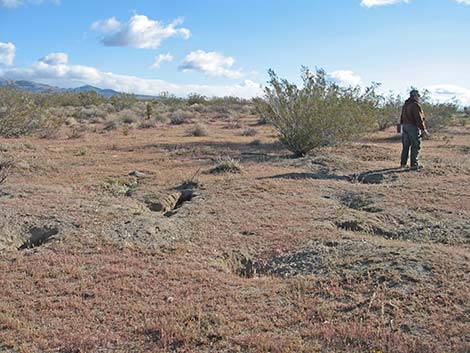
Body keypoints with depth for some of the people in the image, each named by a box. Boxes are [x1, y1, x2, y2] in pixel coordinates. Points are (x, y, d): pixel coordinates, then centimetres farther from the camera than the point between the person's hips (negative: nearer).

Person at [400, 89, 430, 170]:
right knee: (415, 146, -3)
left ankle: (403, 164, 19)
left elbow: (402, 117, 18)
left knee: (405, 146, 15)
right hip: (413, 127, -8)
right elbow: (419, 119, -18)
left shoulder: (405, 105, 14)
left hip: (405, 126, 9)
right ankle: (414, 165, -4)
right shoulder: (415, 105, -13)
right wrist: (423, 129, -15)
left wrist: (402, 126, 23)